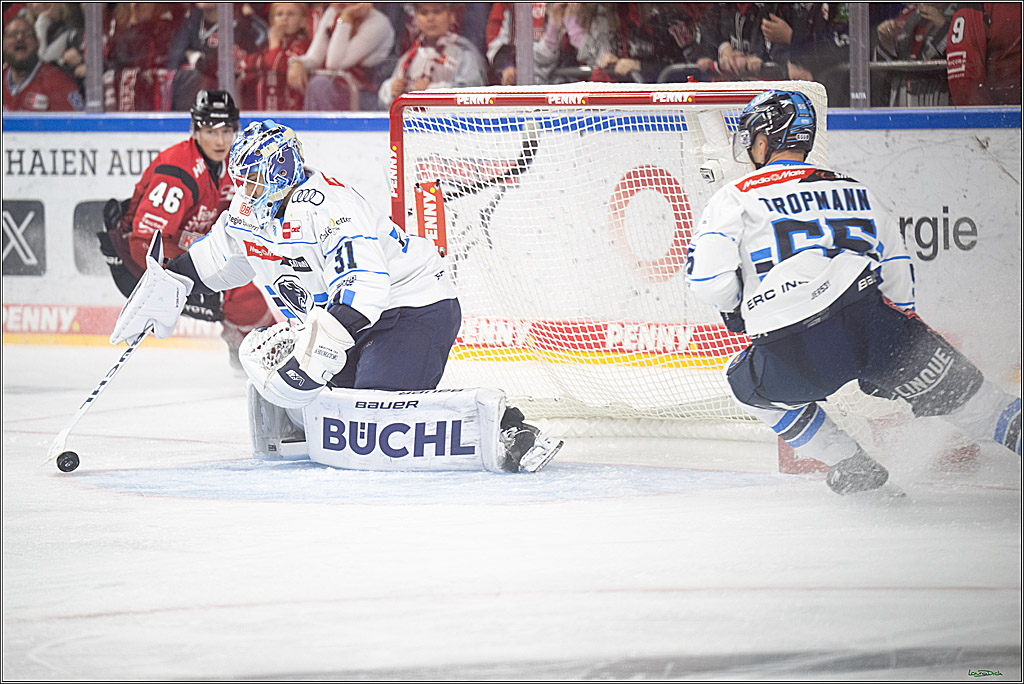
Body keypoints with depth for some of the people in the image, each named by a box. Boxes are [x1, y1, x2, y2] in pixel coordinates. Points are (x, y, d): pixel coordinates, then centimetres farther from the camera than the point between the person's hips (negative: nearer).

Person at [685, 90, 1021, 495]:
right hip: (871, 324, 3)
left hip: (795, 357, -3)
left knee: (748, 382, 27)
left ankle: (850, 466, 21)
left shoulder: (737, 198, 11)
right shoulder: (853, 191, 24)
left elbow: (708, 280, 0)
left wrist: (737, 310, 21)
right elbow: (897, 273, 28)